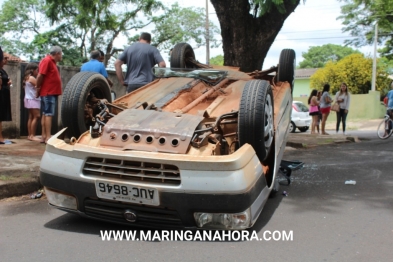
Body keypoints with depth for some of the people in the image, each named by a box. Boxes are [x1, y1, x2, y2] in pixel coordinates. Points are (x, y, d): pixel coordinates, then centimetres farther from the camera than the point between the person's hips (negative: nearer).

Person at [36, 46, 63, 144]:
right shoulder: (47, 60, -13)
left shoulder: (52, 62, 16)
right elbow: (40, 76, -18)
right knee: (48, 114, -10)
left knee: (45, 114, 10)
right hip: (48, 92, -10)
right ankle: (48, 137, -10)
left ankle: (44, 136, 15)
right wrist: (38, 88, -11)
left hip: (52, 92, 10)